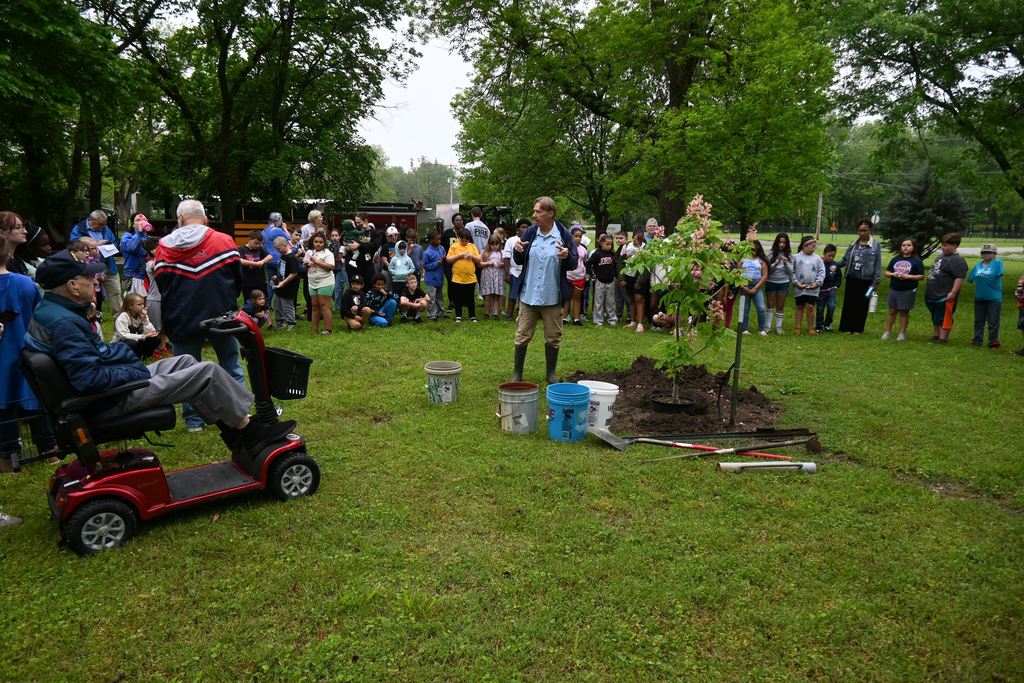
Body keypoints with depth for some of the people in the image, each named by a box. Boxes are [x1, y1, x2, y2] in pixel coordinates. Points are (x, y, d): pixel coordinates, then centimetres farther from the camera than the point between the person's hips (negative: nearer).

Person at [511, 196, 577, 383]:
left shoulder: (563, 234, -6)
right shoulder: (530, 232, 1)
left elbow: (574, 264, -3)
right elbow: (519, 261, 10)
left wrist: (567, 256, -25)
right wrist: (517, 251, -12)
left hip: (552, 297, -1)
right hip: (528, 295, 2)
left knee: (553, 337, 10)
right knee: (522, 336, 7)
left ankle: (551, 374, 26)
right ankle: (517, 373, 21)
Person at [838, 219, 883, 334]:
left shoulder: (876, 245, -5)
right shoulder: (853, 244, 5)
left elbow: (877, 265, -5)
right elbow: (845, 260, 11)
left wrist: (876, 281, -8)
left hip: (866, 280, -3)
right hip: (852, 278, 3)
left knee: (862, 304, 5)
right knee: (849, 303, 6)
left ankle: (857, 328, 15)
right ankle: (847, 327, 14)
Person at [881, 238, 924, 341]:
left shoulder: (917, 261, -2)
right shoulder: (895, 259, 8)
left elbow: (921, 276, -5)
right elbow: (886, 272, 10)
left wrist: (908, 276, -19)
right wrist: (893, 274, -11)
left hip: (908, 291, -3)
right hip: (893, 290, 3)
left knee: (904, 312, 4)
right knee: (892, 311, 8)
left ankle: (902, 334, 11)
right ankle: (887, 332, 13)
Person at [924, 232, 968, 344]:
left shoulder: (957, 261, -16)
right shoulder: (941, 256, 15)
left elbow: (960, 278, -24)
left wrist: (953, 293, -28)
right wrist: (929, 290, 25)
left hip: (945, 296, -10)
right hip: (933, 294, 10)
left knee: (944, 318, -3)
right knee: (935, 317, 18)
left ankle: (943, 339, 2)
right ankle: (935, 336, 28)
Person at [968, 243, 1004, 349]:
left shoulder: (997, 263, -7)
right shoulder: (978, 265, 8)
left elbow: (999, 274, -21)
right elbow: (970, 279, 12)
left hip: (994, 298, -5)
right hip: (979, 298, 5)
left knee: (993, 322, 2)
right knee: (978, 321, 13)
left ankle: (993, 341, 12)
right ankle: (978, 340, 22)